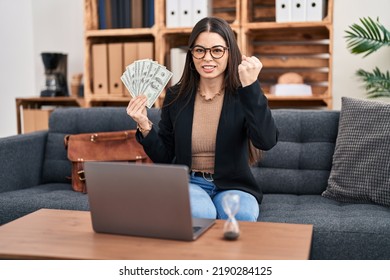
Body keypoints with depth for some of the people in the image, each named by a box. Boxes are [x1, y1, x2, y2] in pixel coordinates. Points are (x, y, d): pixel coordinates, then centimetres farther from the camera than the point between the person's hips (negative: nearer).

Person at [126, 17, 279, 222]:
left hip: (233, 185, 0)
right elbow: (164, 157, 6)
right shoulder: (176, 96, 1)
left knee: (241, 215, -33)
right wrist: (144, 127, -13)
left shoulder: (244, 95, -5)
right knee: (199, 213, -33)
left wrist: (251, 86, -29)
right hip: (188, 183, 1)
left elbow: (266, 142, -23)